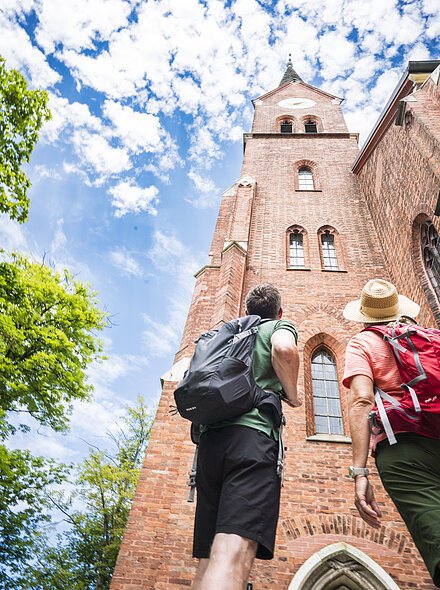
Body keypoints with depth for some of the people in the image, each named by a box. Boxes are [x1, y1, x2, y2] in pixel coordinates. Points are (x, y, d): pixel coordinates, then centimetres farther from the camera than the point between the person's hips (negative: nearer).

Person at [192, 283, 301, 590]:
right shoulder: (280, 326, 14)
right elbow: (284, 349, -12)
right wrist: (293, 395, 3)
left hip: (210, 438, 6)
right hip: (252, 434, -6)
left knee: (208, 562, 7)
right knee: (233, 557, -19)